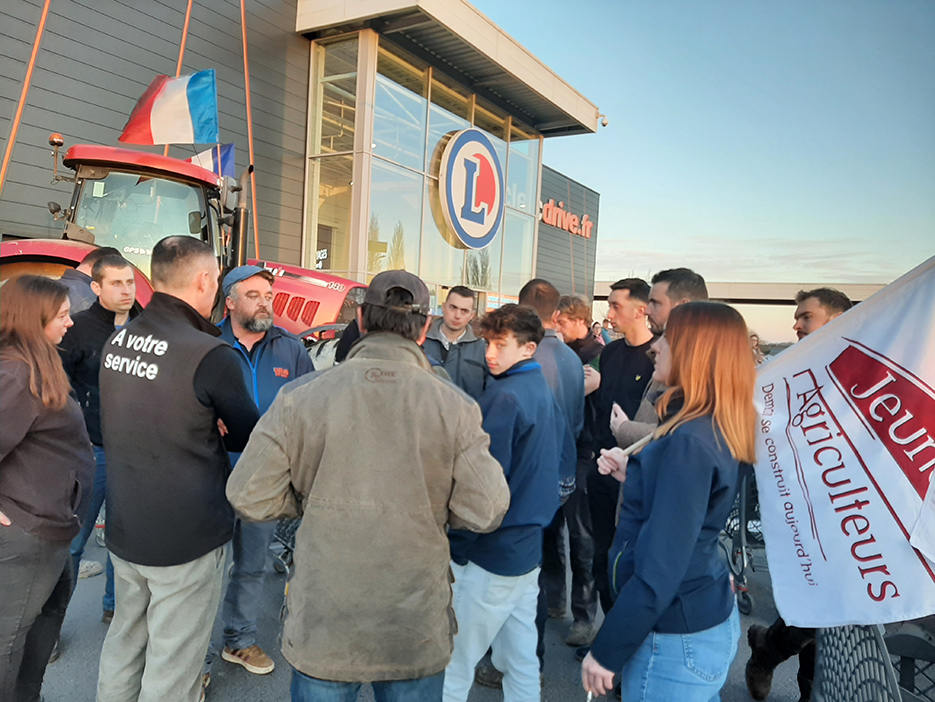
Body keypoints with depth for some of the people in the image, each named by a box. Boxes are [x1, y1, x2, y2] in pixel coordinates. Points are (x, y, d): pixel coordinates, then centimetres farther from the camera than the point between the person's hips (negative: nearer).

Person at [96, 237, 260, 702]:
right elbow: (248, 437, -9)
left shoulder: (116, 343, 1)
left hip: (123, 528, 7)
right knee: (172, 664, 7)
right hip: (187, 537, -7)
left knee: (123, 642, 24)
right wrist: (221, 432, 11)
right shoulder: (211, 355, -22)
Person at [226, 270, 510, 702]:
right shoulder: (456, 407, -14)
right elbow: (484, 513, -11)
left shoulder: (298, 397, -12)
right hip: (418, 634, 0)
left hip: (321, 629, 1)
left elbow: (249, 499, -8)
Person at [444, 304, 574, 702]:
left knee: (453, 665, 5)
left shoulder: (503, 397, -19)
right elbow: (567, 455, 19)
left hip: (490, 553, -9)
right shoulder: (545, 393, 8)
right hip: (529, 546, 9)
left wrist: (456, 545, -12)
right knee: (521, 660, 19)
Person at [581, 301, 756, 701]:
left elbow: (659, 571, -26)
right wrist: (632, 474, 4)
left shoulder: (688, 441, -26)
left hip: (677, 639, -9)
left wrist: (606, 651, -17)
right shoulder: (718, 431, 4)